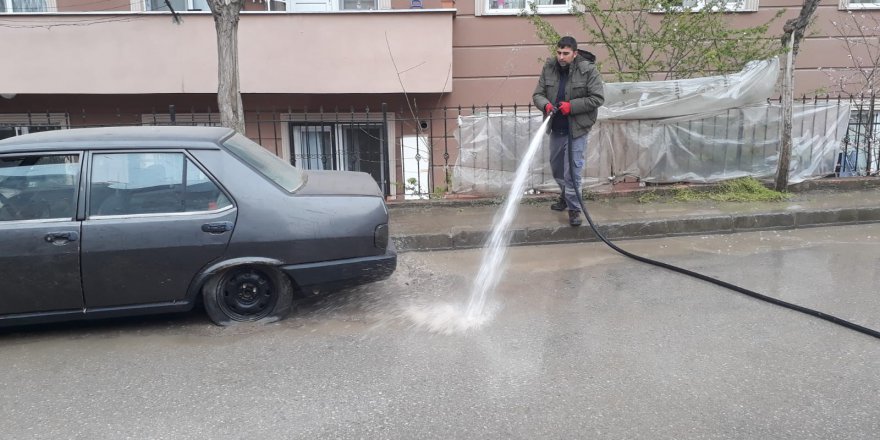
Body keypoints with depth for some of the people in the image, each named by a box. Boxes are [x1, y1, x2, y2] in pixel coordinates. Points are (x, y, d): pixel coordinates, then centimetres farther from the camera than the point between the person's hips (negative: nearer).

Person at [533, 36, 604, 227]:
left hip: (576, 129, -5)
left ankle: (574, 208, 6)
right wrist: (546, 104, -19)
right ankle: (565, 195, 44)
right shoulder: (549, 68, 0)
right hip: (556, 128, 6)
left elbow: (597, 98, -12)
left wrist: (571, 106, -21)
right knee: (556, 167, 19)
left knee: (573, 170, -7)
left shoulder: (588, 70, -12)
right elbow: (538, 94, 3)